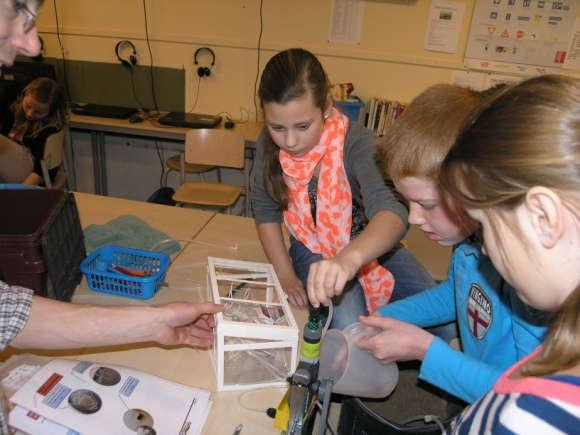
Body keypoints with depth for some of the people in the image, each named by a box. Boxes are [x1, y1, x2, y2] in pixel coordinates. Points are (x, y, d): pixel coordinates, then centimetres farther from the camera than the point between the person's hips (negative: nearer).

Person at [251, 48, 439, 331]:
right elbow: (266, 210, -1)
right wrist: (286, 275, -7)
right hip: (313, 250, 1)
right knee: (348, 327, -27)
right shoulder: (270, 144, -15)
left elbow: (391, 214, -43)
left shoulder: (356, 142, -27)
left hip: (368, 244, 0)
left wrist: (349, 258, -64)